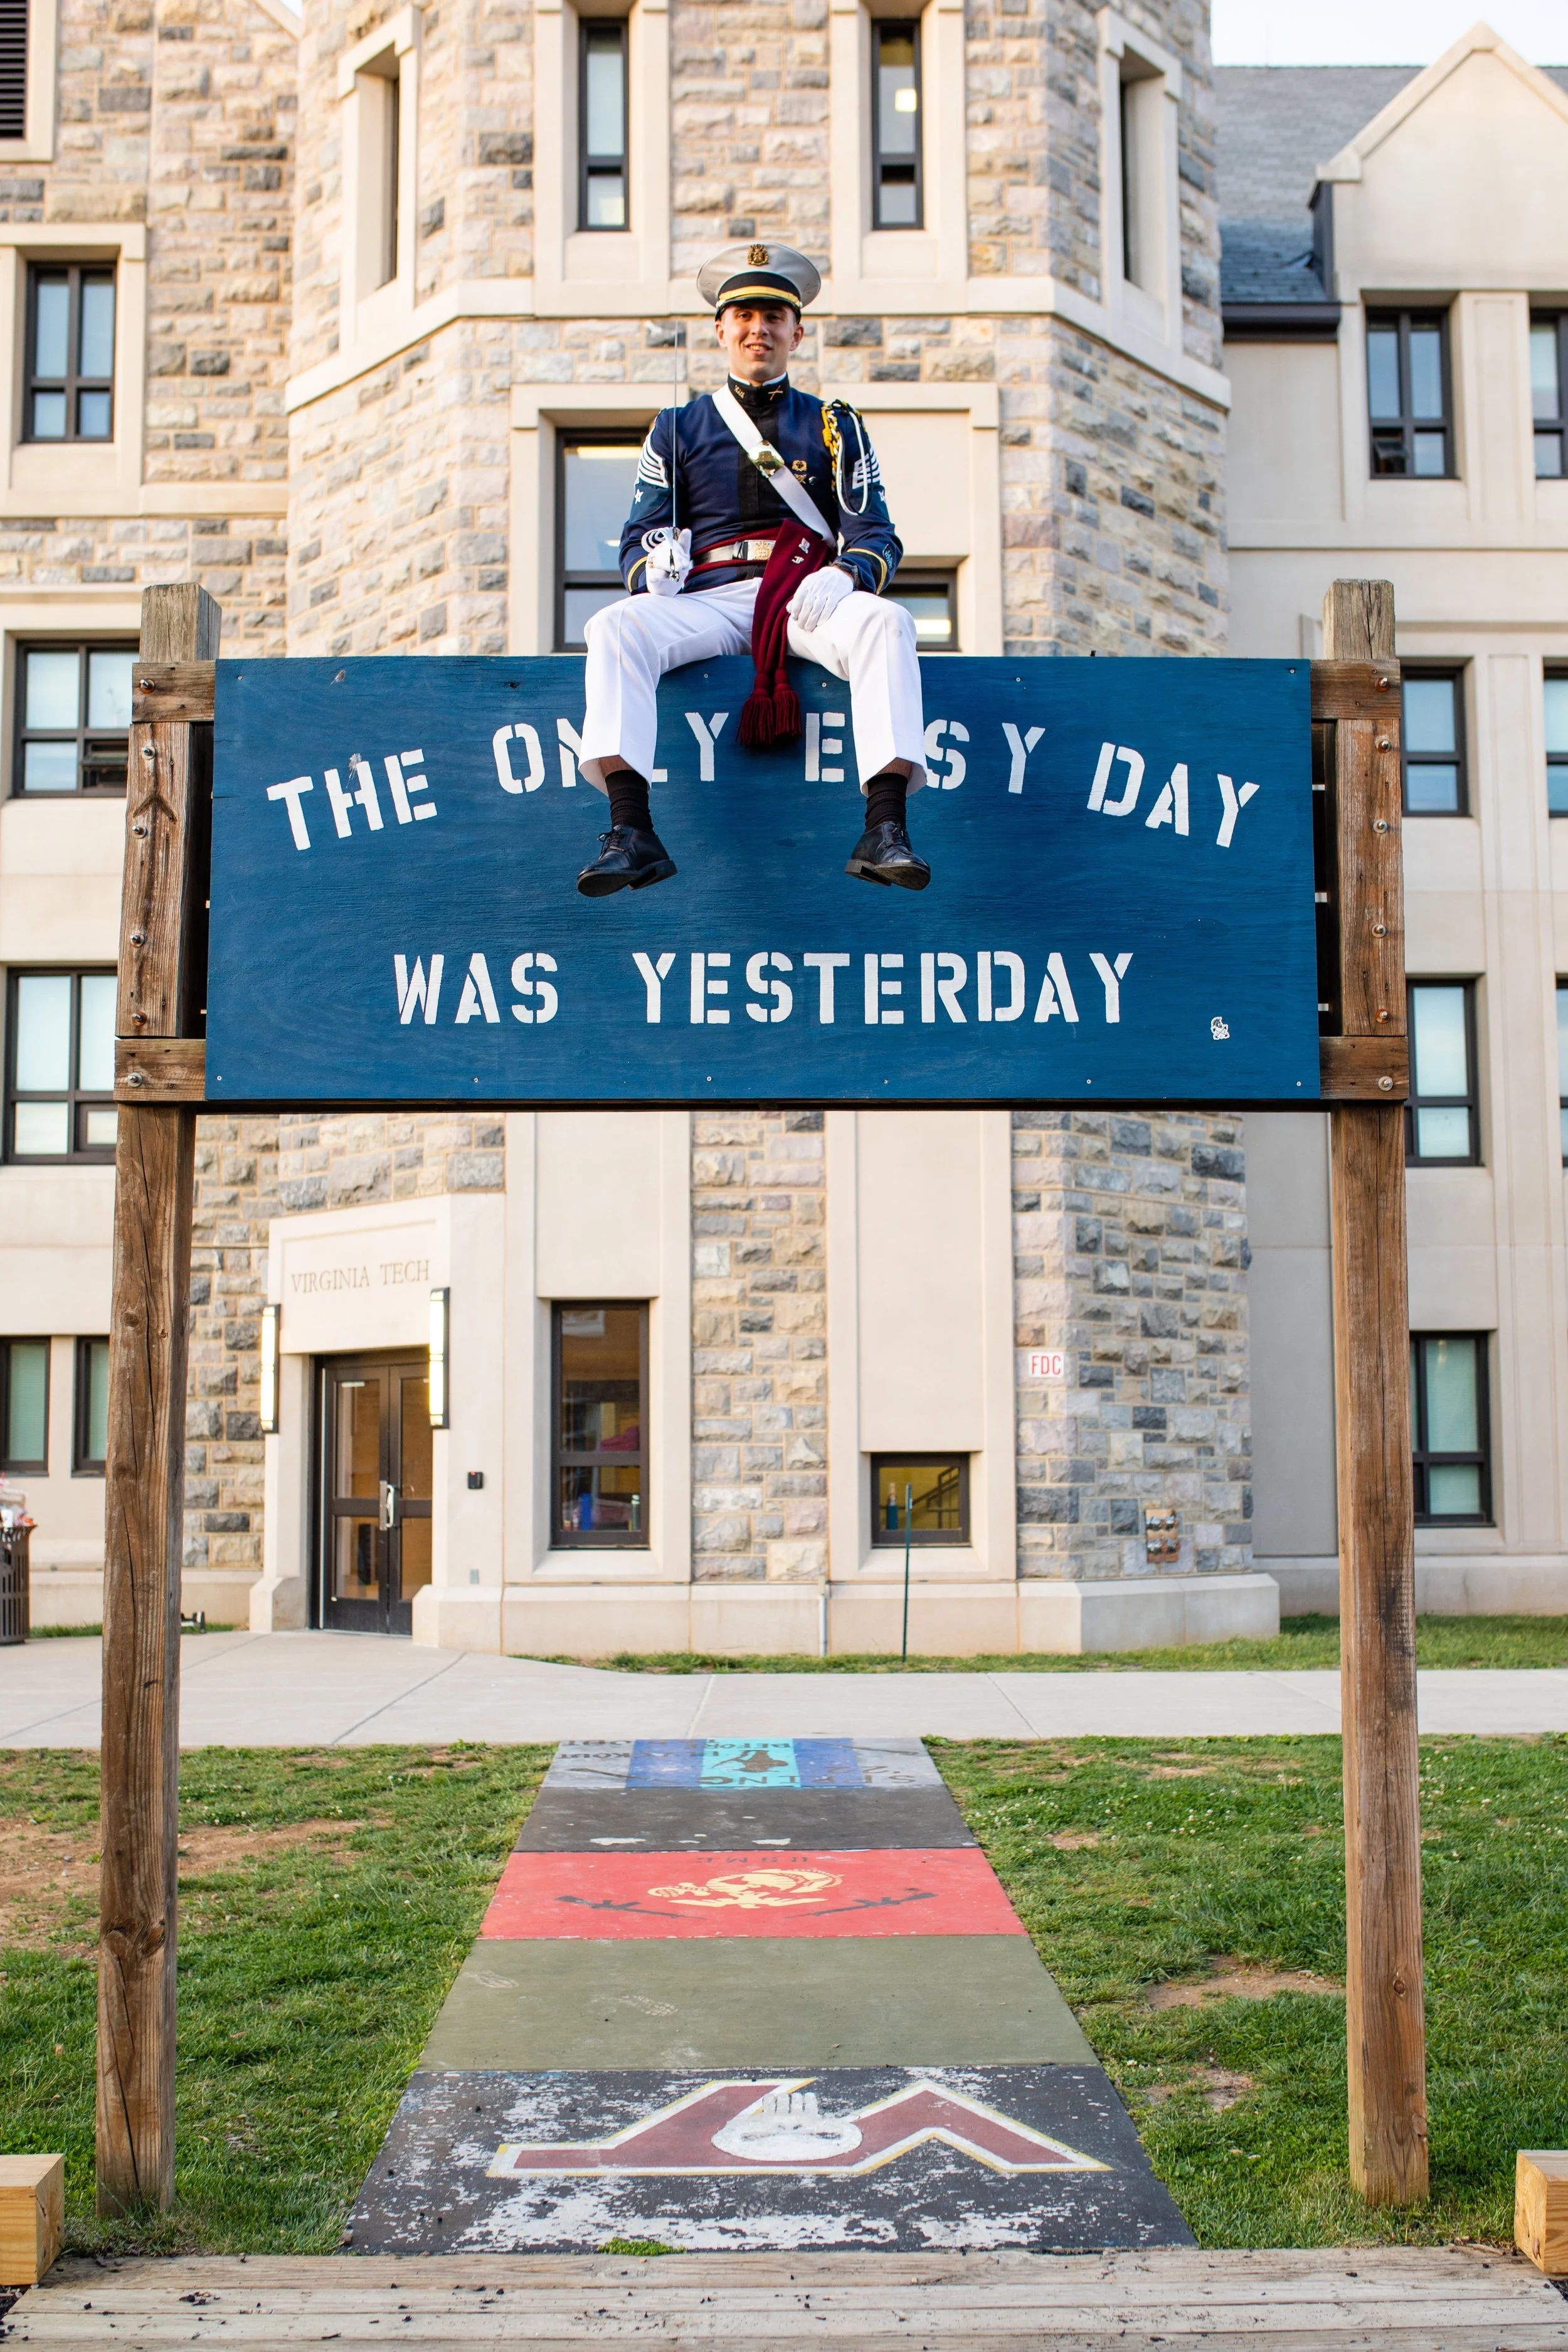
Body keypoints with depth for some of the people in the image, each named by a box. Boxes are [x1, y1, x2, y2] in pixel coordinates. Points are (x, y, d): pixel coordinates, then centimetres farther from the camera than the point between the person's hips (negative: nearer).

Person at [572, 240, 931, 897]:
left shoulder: (834, 425, 19)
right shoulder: (678, 428, 20)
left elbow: (874, 533, 8)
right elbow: (639, 538, 13)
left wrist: (844, 576, -17)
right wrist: (656, 566, -13)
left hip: (808, 599, -1)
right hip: (709, 599, 1)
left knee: (884, 622, -34)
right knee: (614, 627, -30)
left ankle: (885, 831, -46)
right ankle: (631, 831, -41)